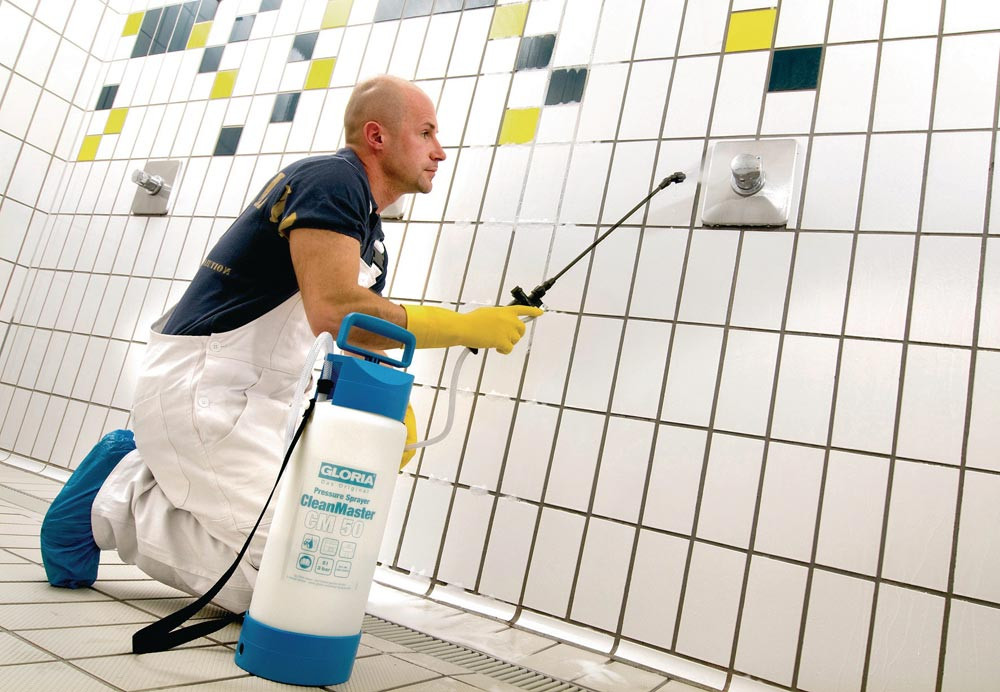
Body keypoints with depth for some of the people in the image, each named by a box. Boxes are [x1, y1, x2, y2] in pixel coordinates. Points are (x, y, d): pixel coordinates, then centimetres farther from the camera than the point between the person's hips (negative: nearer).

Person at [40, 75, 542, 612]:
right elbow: (333, 311, -29)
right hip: (198, 387, -10)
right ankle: (113, 504, 2)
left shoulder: (371, 239, 15)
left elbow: (364, 337, 16)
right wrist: (466, 327, -22)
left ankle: (136, 469, 16)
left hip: (253, 401, 10)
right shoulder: (331, 178, -14)